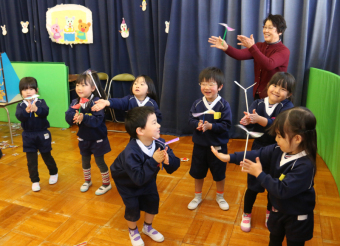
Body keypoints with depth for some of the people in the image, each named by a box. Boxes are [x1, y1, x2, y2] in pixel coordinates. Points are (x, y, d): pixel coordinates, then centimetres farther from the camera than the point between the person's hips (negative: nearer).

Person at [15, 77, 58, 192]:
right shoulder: (20, 106, -3)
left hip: (42, 134, -1)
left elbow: (46, 112, -24)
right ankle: (35, 181, 20)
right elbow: (19, 116, -21)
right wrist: (26, 110, -41)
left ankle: (54, 173, 38)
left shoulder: (41, 102, -6)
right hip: (28, 136, 1)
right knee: (31, 160, 6)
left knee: (47, 156, 14)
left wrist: (36, 109, -44)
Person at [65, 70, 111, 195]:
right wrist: (74, 116, -35)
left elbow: (98, 120, -32)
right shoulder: (75, 102, -5)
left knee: (99, 161, 8)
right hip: (83, 138, 6)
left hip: (97, 139, -6)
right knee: (85, 160, 22)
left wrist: (83, 117, -43)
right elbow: (68, 117, -15)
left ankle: (106, 183, 29)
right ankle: (87, 181, 46)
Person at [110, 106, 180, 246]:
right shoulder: (131, 152, -42)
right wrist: (154, 161, -49)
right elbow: (138, 178, -44)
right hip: (126, 180, -5)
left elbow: (175, 165, -24)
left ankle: (147, 228, 35)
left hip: (147, 177, 5)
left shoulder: (159, 143, -27)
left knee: (153, 200, 6)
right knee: (133, 206, -3)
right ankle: (133, 231, 30)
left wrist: (168, 161, -47)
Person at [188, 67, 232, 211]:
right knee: (197, 172, 18)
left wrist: (210, 126, -29)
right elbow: (191, 120, -4)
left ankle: (220, 197, 42)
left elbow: (226, 125, -18)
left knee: (219, 173, 15)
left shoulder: (224, 105, -15)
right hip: (199, 145, 3)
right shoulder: (197, 104, -5)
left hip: (218, 146, -3)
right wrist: (197, 125, -24)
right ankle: (197, 197, 41)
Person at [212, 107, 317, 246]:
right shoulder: (278, 150, -13)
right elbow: (257, 154, -9)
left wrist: (259, 174, -28)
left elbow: (282, 190, -35)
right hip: (278, 210, 7)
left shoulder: (305, 165, -34)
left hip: (297, 218, -7)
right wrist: (229, 158, -15)